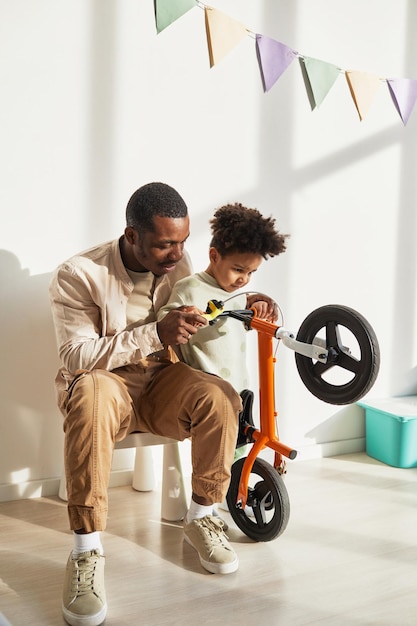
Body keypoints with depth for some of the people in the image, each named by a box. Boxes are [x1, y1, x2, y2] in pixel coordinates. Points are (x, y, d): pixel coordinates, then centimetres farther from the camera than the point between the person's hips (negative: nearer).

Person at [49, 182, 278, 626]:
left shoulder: (178, 265, 1)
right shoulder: (79, 275, -14)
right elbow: (75, 356, -21)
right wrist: (155, 333, -29)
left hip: (161, 382, 4)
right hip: (105, 383, -3)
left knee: (219, 396, -27)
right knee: (91, 397, -39)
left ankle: (200, 518, -6)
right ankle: (86, 550, -29)